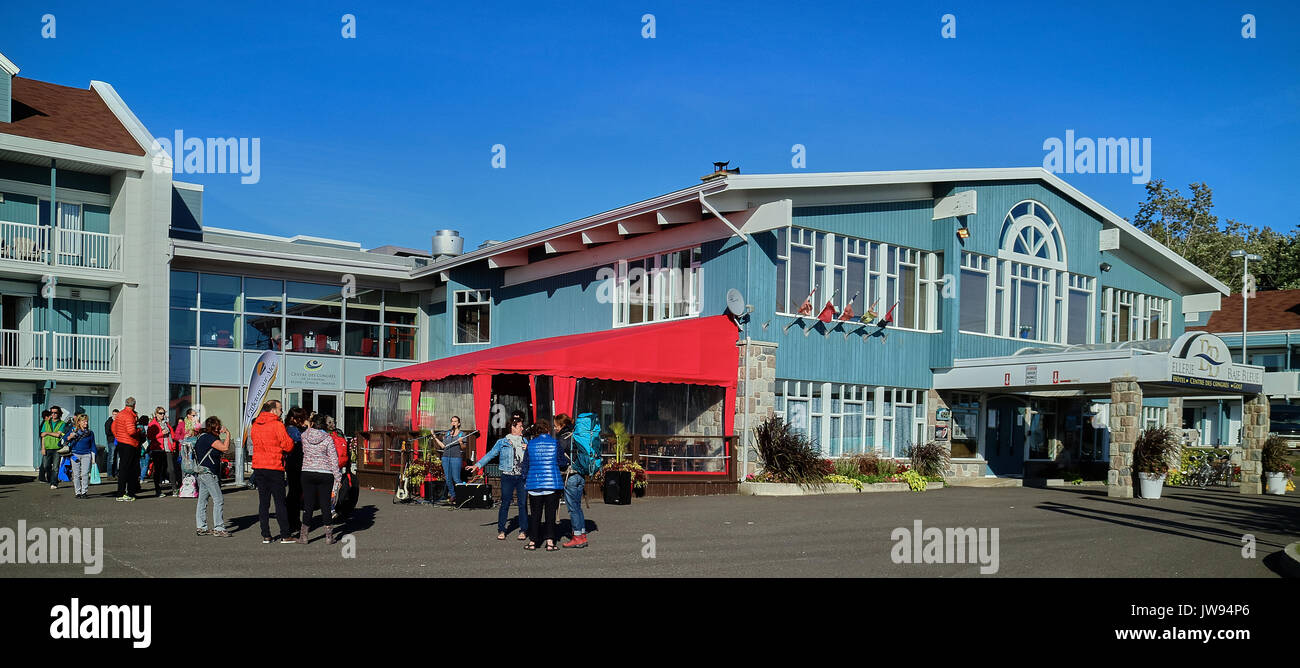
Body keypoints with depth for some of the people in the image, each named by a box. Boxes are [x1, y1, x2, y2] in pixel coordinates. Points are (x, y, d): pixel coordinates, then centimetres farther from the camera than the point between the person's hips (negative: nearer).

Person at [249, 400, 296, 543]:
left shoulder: (255, 426, 9)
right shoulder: (277, 425, -11)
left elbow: (255, 442, 17)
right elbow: (288, 445, -13)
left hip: (258, 467, 6)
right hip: (275, 467, -5)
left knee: (263, 502, 9)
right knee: (280, 502, 0)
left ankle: (265, 536, 10)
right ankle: (284, 536, 1)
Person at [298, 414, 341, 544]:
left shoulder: (304, 436, -2)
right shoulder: (328, 439, -8)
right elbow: (333, 459, -7)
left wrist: (310, 426, 28)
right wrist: (337, 477, -3)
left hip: (307, 473, 2)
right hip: (325, 474, -1)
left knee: (308, 504, 8)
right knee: (325, 504, 5)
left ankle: (303, 536, 12)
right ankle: (328, 536, 9)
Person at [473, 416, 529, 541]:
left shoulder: (525, 442, 14)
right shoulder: (502, 442, 6)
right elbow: (491, 454, 2)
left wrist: (528, 449, -1)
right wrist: (478, 464, -7)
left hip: (522, 476, 2)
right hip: (507, 476, -2)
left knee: (523, 503, 0)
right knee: (505, 503, -1)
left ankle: (523, 530, 8)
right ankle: (501, 530, 9)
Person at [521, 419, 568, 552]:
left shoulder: (530, 444, 2)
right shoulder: (554, 443, -3)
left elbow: (525, 464, 8)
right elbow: (562, 462, 2)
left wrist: (525, 481, 20)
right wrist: (568, 462, 25)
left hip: (534, 484, 2)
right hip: (552, 483, -2)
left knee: (535, 514, 9)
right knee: (550, 513, 4)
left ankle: (533, 541, 11)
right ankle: (550, 541, 1)